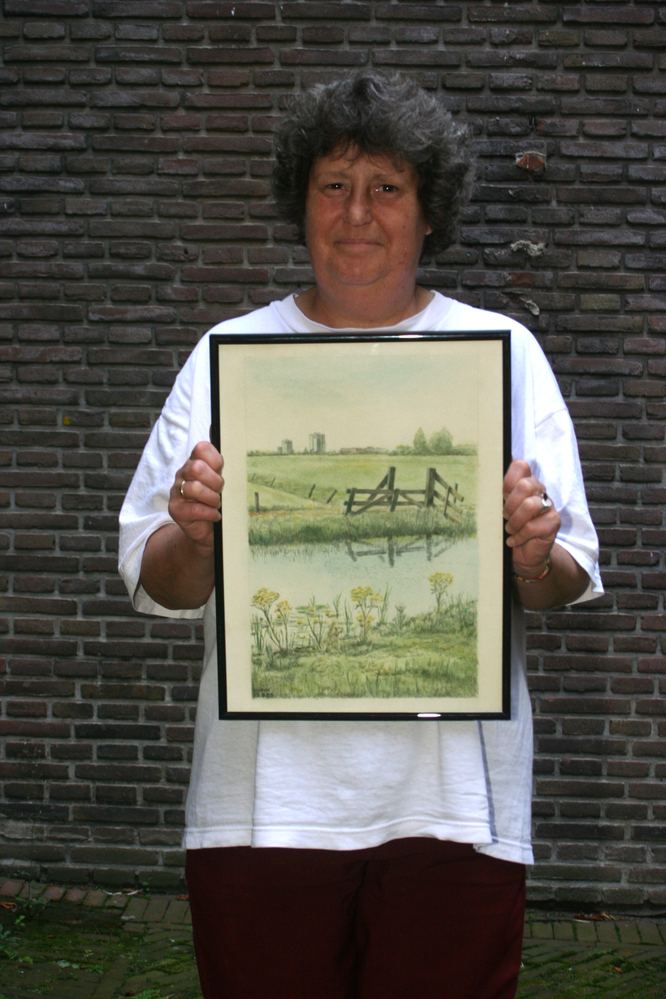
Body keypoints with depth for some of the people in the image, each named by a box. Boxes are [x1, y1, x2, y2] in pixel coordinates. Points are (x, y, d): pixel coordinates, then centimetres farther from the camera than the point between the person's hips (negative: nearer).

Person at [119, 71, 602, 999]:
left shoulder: (502, 350, 7)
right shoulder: (230, 353, 7)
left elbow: (571, 581, 7)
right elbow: (158, 587, 7)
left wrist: (536, 557, -15)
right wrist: (192, 535, -14)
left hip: (451, 794, 0)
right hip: (263, 793, 0)